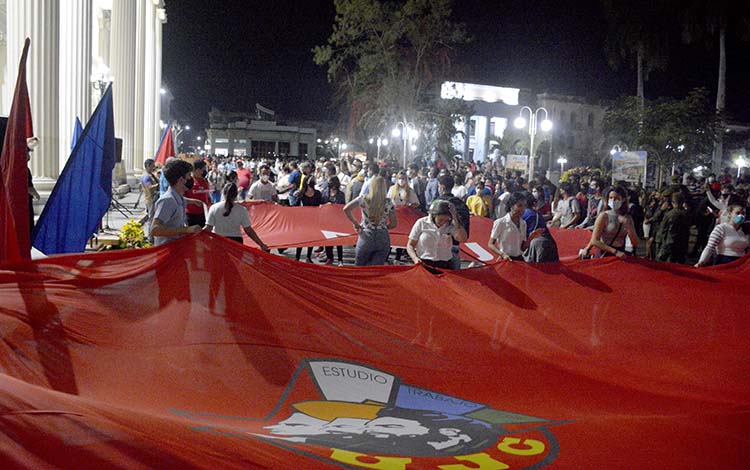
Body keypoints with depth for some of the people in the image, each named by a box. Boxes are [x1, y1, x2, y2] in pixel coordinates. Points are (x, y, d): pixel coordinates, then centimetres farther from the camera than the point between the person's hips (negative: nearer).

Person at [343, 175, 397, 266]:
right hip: (383, 238, 1)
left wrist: (355, 223, 0)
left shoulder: (363, 199, -6)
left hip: (366, 237, -1)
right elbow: (393, 224, 1)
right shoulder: (388, 203, -3)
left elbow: (346, 209, -13)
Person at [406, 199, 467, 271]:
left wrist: (455, 219, -12)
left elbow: (463, 239, -11)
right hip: (424, 264, -1)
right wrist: (415, 258, -12)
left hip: (445, 266, 1)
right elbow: (410, 245, 6)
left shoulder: (451, 226, 6)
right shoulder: (421, 223, 3)